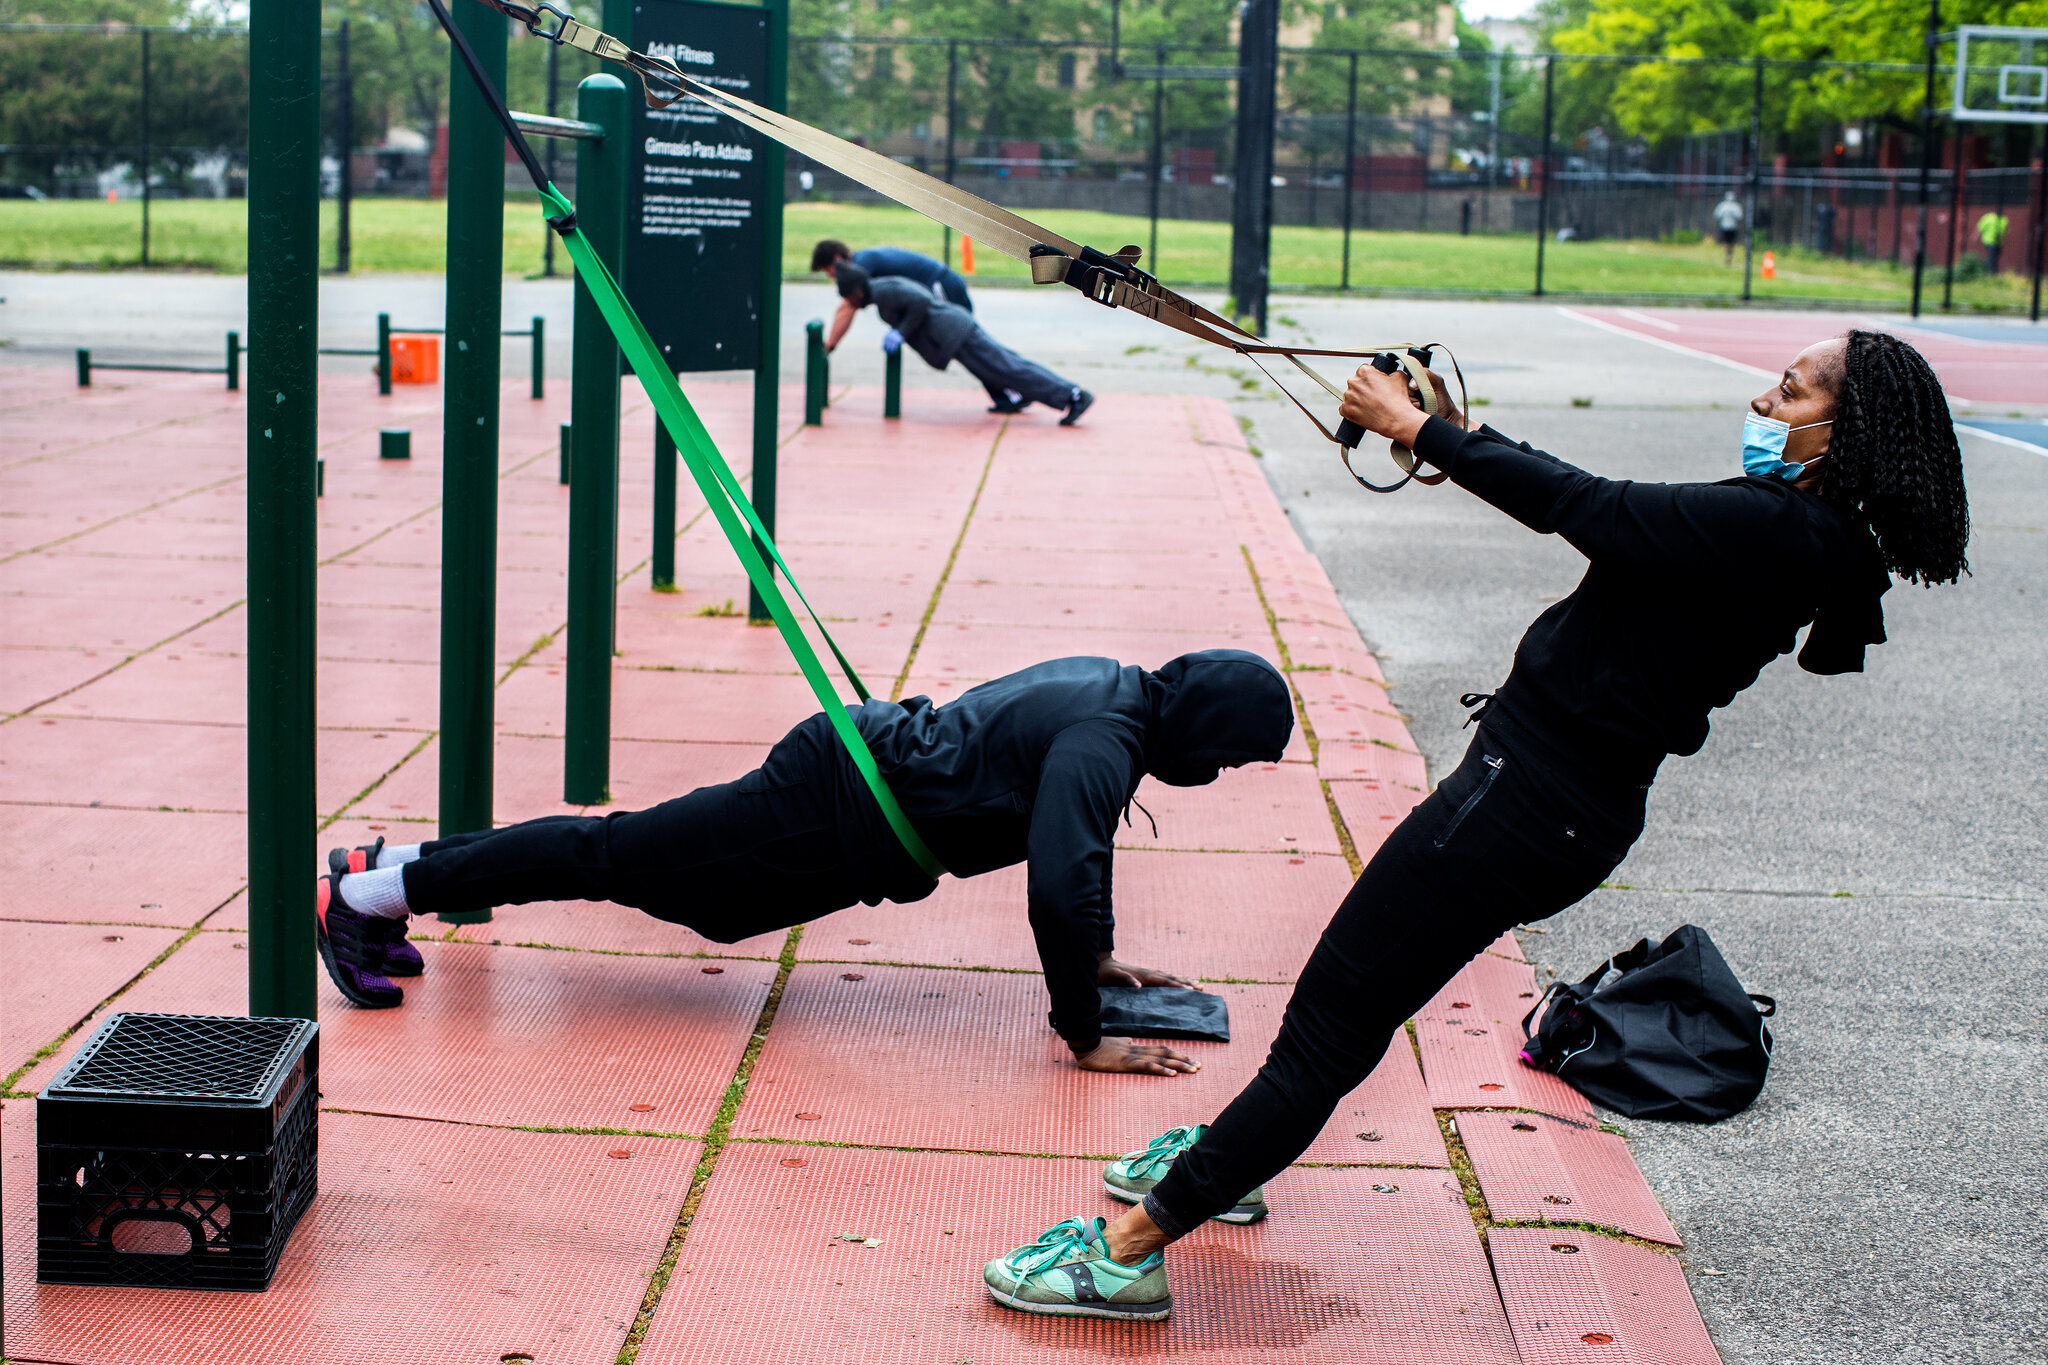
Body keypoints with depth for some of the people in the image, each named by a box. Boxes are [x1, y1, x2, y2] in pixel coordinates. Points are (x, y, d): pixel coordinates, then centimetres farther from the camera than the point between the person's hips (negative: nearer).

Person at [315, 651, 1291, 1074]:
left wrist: (1101, 956, 25)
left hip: (862, 755, 9)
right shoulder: (1103, 744, -22)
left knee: (616, 853, 14)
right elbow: (1060, 885, -30)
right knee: (615, 859, -3)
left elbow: (1076, 841, 25)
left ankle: (395, 867, 22)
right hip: (838, 819, -9)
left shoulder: (1116, 692, 9)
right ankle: (368, 895, 4)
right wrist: (1086, 1039, -23)